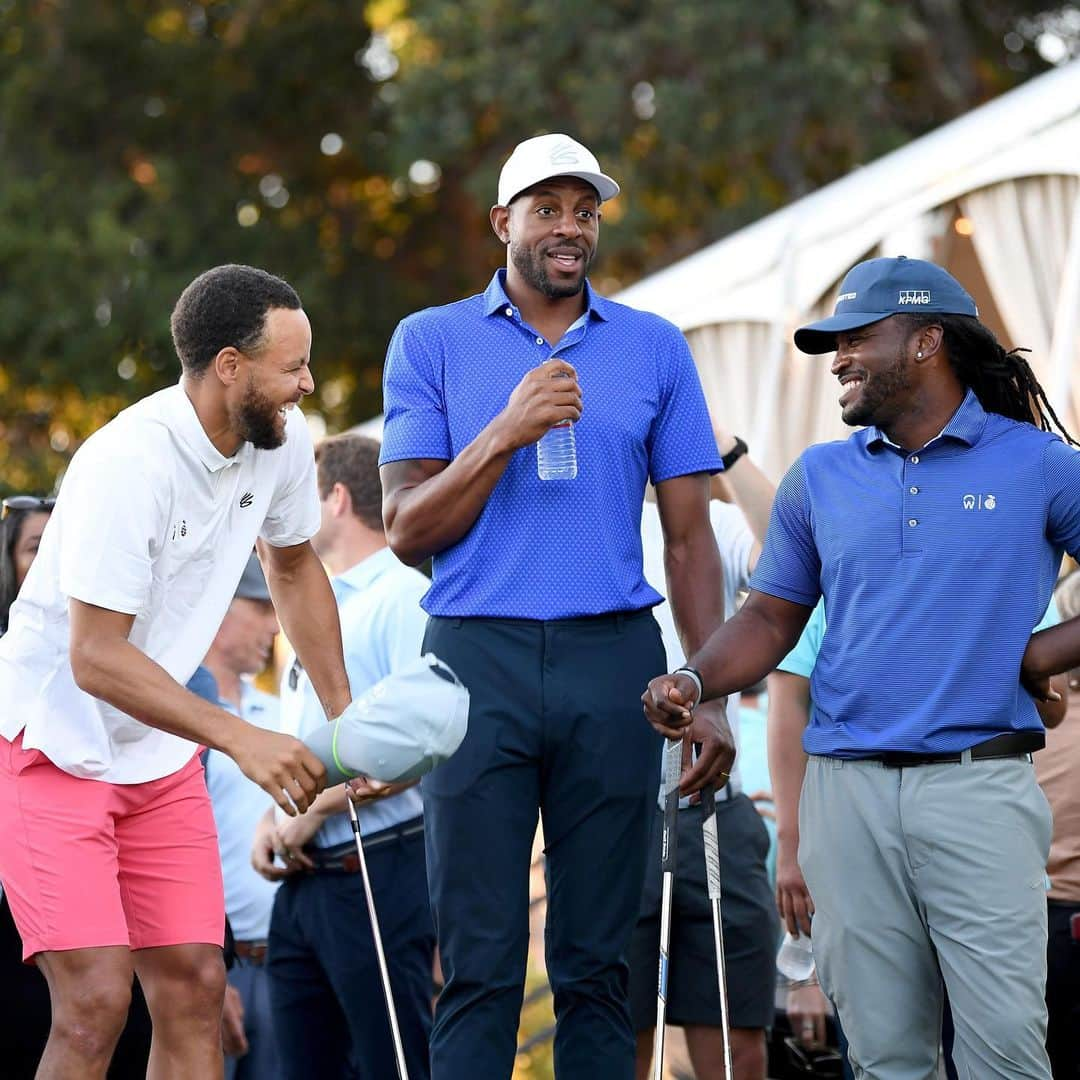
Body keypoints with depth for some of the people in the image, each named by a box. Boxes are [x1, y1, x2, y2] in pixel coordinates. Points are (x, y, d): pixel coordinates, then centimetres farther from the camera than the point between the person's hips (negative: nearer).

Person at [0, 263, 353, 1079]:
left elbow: (293, 565, 18)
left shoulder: (283, 442, -3)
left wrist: (344, 714, 10)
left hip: (161, 756, 7)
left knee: (195, 988, 0)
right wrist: (241, 738, -33)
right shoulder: (128, 463, -27)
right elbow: (95, 658, -28)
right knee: (96, 1002, -16)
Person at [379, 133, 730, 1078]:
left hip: (613, 655, 1)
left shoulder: (655, 349, 12)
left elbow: (688, 538, 10)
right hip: (478, 655, -1)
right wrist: (506, 434, -11)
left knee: (598, 958, 3)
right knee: (480, 960, -3)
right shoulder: (432, 343, 8)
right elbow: (409, 531, 3)